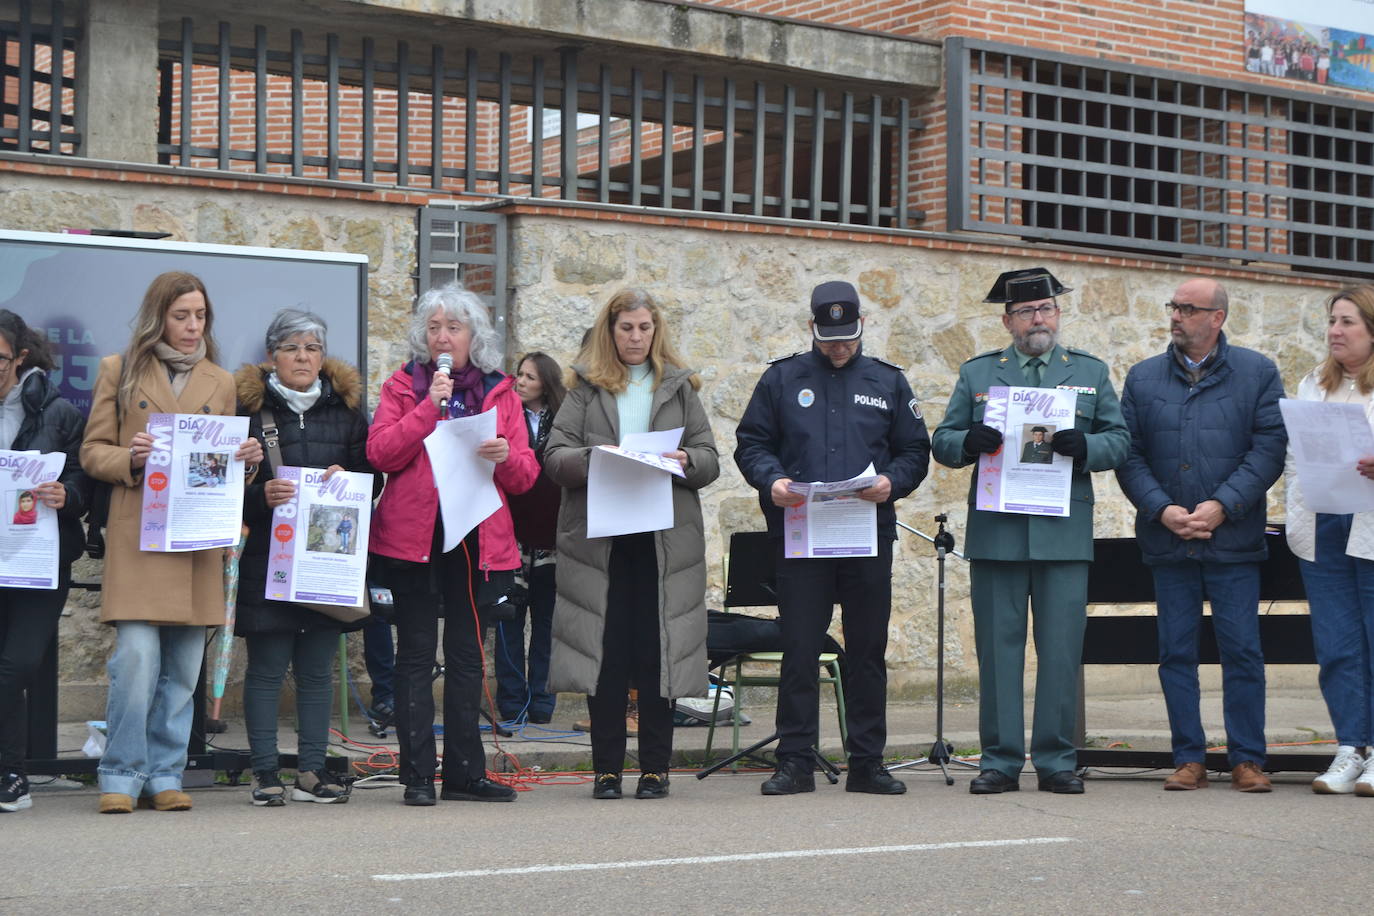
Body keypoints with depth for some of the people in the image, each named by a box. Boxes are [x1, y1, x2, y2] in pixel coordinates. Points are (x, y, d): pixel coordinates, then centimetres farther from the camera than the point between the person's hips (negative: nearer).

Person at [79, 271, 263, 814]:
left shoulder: (220, 383, 17)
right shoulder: (119, 372, 9)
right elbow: (92, 452, 7)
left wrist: (245, 463, -2)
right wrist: (131, 458, -13)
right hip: (137, 538, -3)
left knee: (182, 669, 4)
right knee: (137, 658, -13)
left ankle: (165, 775, 13)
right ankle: (122, 775, -1)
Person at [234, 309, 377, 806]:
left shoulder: (345, 408, 12)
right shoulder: (247, 407, 1)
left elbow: (373, 479, 11)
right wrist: (261, 495, -20)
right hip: (266, 558, -3)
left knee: (317, 669, 6)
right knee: (266, 668, -1)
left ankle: (312, 770, 12)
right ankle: (265, 772, 5)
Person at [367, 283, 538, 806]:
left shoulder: (501, 394, 11)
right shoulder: (403, 387, 6)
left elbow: (526, 476, 6)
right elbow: (380, 453, -9)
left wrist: (505, 458, -16)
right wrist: (430, 405, -15)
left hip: (479, 540, 2)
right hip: (414, 534, -2)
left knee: (467, 654, 7)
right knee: (416, 653, -2)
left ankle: (465, 773, 13)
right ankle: (417, 775, 0)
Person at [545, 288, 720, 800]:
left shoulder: (678, 387, 13)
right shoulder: (586, 387, 10)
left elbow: (710, 460, 10)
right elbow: (553, 456, 2)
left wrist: (686, 462, -11)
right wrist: (591, 459, -17)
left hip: (664, 540, 1)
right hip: (598, 537, 0)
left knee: (658, 652, 0)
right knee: (605, 652, 0)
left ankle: (655, 768, 8)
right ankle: (607, 768, 7)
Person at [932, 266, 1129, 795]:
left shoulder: (1091, 372, 15)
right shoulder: (976, 373, 14)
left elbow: (1119, 441, 9)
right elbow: (942, 442, 11)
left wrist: (1085, 447, -12)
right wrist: (968, 443, -12)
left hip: (1065, 532, 0)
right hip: (995, 530, 0)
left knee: (1061, 651, -1)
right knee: (998, 648, 1)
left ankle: (1056, 761, 8)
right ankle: (1000, 761, 8)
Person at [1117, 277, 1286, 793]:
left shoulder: (1257, 374, 5)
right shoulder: (1143, 378, 10)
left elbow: (1269, 447, -3)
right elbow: (1128, 454, 5)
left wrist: (1221, 506, -13)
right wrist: (1162, 509, -9)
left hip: (1233, 538, -2)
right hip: (1167, 540, 2)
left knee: (1242, 649, -2)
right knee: (1176, 652, 4)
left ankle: (1247, 760, 6)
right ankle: (1189, 759, 11)